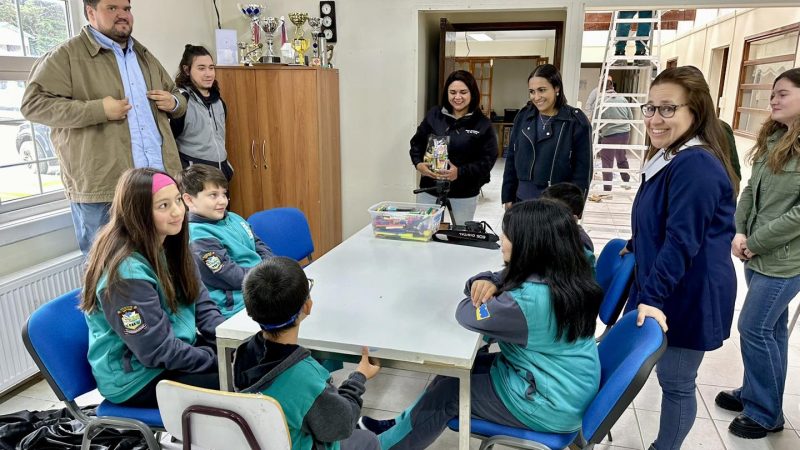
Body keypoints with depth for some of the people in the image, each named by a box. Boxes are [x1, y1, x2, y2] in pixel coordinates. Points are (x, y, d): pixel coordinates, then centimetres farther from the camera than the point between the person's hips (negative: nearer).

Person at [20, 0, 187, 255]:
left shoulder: (144, 56, 20)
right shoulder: (67, 55, -1)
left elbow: (176, 96, 29)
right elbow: (33, 103, -8)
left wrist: (174, 102, 4)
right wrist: (98, 110, -17)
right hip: (101, 186, -5)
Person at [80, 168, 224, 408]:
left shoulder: (170, 245, 0)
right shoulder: (126, 271, -25)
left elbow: (202, 305, 5)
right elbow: (159, 351, -22)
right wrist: (220, 359, -17)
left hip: (179, 348, 8)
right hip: (137, 379, -8)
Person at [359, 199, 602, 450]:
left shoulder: (532, 298, -33)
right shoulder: (559, 274, -2)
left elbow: (467, 314, -22)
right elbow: (505, 279, 9)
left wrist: (482, 294, -2)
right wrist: (486, 282, -14)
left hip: (550, 403, -9)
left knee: (448, 391, 3)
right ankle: (403, 428, 32)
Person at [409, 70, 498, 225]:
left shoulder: (483, 124, -4)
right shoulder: (434, 115, 3)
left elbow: (488, 160, -8)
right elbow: (417, 142, 9)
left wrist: (460, 172, -22)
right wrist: (418, 163, -10)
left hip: (464, 196, -2)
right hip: (429, 191, 2)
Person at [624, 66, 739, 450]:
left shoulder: (696, 165, -23)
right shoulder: (670, 157, 9)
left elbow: (681, 241, -27)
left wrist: (652, 296, -28)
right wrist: (636, 248, 34)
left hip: (688, 298, -9)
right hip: (664, 290, 10)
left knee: (675, 383, 6)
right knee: (670, 379, 21)